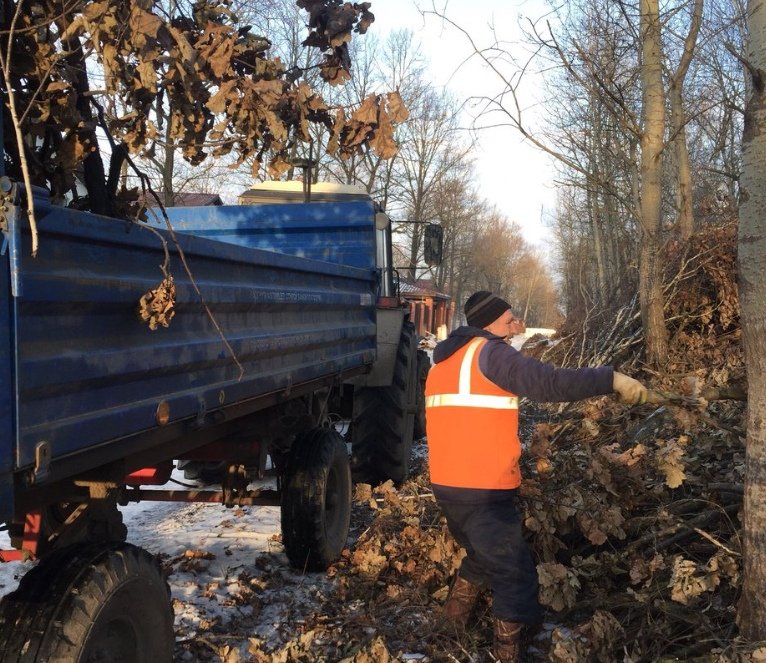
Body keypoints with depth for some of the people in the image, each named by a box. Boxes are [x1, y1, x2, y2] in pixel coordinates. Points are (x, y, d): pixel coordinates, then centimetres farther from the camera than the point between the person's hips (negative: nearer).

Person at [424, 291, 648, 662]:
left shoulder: (445, 359, 15)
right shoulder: (489, 354, -11)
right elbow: (550, 384, -22)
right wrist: (612, 378, -17)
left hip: (448, 484, 9)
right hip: (482, 491, -9)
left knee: (484, 556, 29)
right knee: (514, 574, 2)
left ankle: (451, 626, 38)